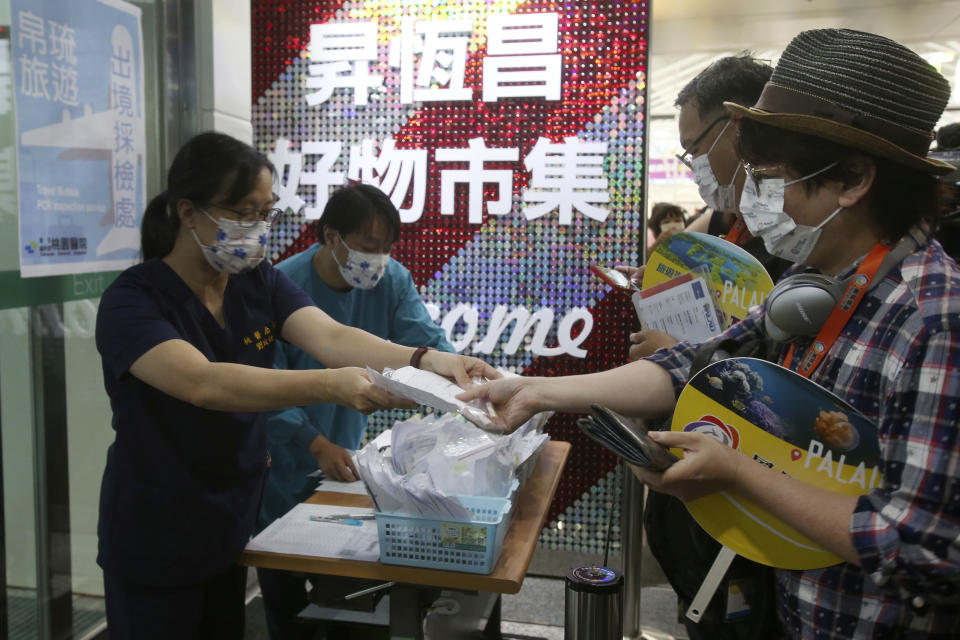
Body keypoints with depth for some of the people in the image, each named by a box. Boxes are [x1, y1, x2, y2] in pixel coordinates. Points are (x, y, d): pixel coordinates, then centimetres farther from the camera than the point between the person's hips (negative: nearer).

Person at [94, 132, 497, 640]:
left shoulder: (259, 281, -3)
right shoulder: (131, 301, -21)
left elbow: (330, 337, -18)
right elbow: (202, 383, -37)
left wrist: (424, 360, -35)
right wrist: (328, 386, -49)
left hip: (234, 522, 6)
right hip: (157, 543, -5)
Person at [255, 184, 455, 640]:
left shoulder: (392, 281, -8)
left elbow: (426, 344, -14)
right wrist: (318, 446, -36)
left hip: (348, 458, 5)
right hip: (287, 472, -4)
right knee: (288, 603, 12)